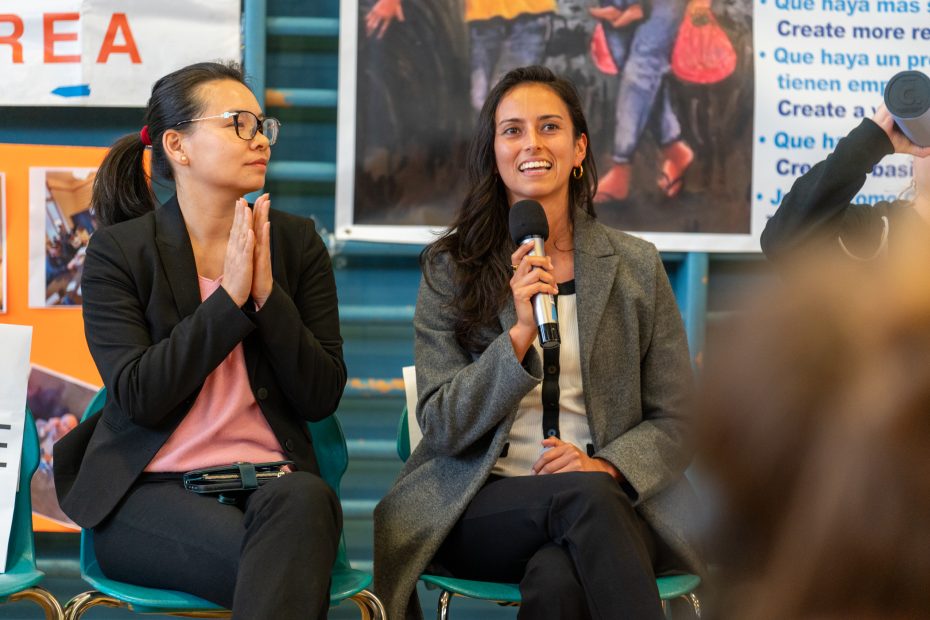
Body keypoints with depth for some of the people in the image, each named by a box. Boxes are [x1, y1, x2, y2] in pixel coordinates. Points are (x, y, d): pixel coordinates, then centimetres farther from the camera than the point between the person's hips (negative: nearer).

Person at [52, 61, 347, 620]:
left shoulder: (296, 242, 8)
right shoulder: (118, 252, 1)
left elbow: (322, 397, 2)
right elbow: (138, 396, -11)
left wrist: (267, 294, -11)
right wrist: (229, 296, -14)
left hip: (270, 481, 4)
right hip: (150, 491, -3)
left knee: (307, 500, -33)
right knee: (288, 568, -33)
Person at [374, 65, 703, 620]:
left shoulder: (636, 266, 9)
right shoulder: (449, 269, 7)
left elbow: (675, 423, 9)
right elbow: (443, 428, -1)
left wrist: (605, 466, -12)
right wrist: (520, 334, -15)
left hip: (610, 502, 0)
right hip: (480, 507, 0)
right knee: (585, 497, -33)